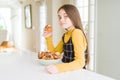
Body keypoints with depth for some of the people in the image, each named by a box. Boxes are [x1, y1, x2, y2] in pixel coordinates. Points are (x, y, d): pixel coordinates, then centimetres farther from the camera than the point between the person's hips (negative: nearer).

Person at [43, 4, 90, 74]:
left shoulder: (77, 32, -17)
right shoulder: (65, 35, 7)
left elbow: (80, 62, -24)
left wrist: (59, 68, -37)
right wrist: (48, 38, 4)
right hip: (68, 72, 6)